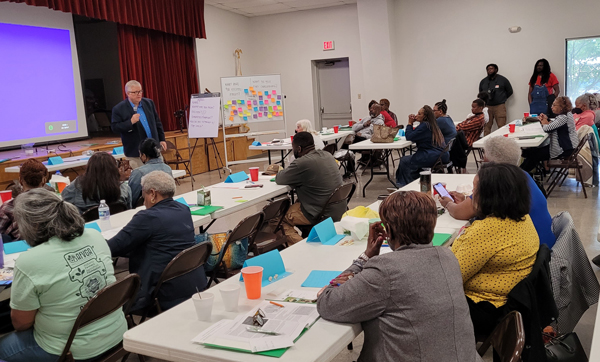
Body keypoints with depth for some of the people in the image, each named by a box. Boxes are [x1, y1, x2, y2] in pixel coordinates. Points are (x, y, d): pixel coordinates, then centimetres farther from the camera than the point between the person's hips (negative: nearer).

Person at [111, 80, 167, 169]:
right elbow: (114, 128, -10)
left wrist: (161, 139, 10)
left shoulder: (149, 103, 8)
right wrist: (130, 122, -23)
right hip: (136, 153, -4)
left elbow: (157, 122, 14)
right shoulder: (119, 109, -6)